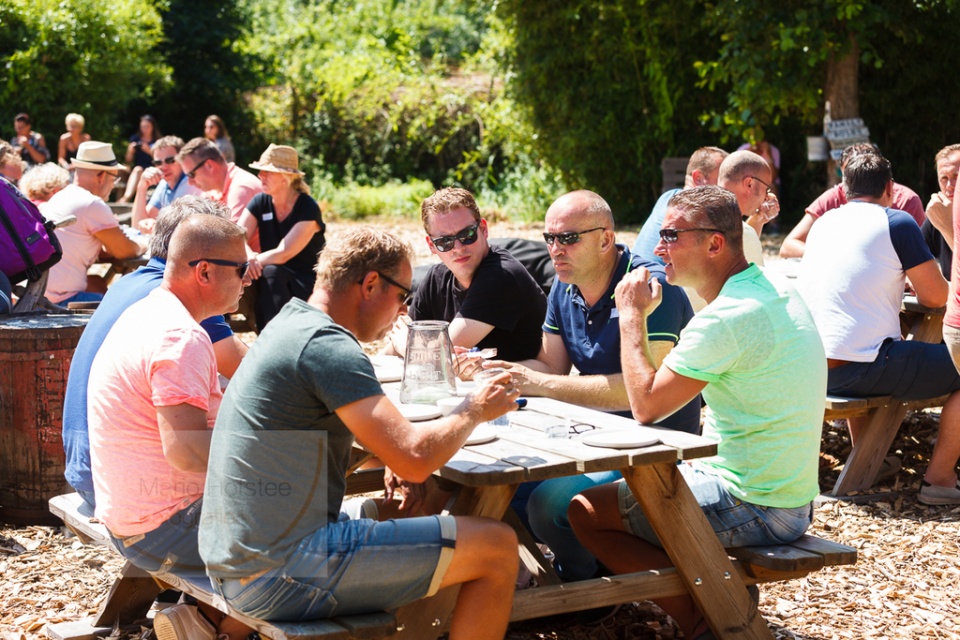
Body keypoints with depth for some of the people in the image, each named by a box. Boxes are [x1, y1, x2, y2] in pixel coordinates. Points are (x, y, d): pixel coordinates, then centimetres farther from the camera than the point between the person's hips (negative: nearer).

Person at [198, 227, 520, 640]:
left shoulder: (290, 324, 15)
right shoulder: (327, 344, -16)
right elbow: (415, 459, -22)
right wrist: (474, 411, -3)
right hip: (281, 577, -11)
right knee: (497, 547, -6)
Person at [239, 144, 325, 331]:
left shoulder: (308, 209, -15)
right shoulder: (260, 203, 0)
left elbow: (283, 254, -24)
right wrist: (249, 257, -31)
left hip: (308, 283, -5)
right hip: (272, 287, 5)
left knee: (271, 272, -34)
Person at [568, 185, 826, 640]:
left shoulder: (728, 318, -23)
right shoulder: (776, 291, 8)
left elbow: (646, 405, -19)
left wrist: (632, 317, -9)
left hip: (753, 508, -10)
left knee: (586, 511, -5)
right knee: (629, 479, 25)